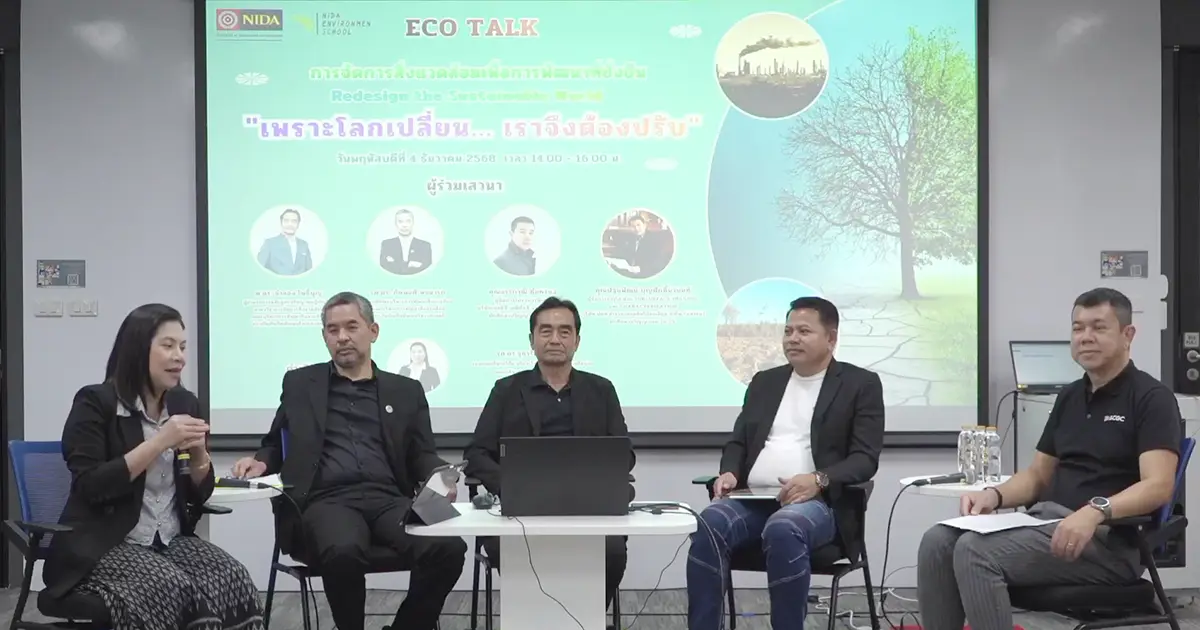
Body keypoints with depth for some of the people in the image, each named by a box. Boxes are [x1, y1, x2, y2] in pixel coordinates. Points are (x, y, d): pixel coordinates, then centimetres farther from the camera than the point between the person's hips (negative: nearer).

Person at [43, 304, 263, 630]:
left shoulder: (185, 403, 10)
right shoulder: (96, 402, -5)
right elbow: (91, 487, -16)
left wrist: (199, 451, -8)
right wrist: (160, 442, -19)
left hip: (172, 541, 5)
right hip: (104, 548, -5)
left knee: (234, 582, -25)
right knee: (172, 589, -33)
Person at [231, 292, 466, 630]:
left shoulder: (406, 391, 20)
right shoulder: (300, 383, 20)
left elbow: (422, 456, 16)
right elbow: (276, 445, 24)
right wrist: (261, 462, 0)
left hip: (389, 499, 2)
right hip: (328, 500, -1)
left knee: (449, 548, -30)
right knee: (343, 552, -38)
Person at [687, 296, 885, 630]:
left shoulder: (861, 384, 6)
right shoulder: (764, 381, 21)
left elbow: (865, 459, -2)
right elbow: (738, 442, 20)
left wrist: (818, 480, -21)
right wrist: (729, 472, -3)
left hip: (817, 503, -4)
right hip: (751, 499, 4)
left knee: (783, 529, -38)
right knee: (709, 523, -29)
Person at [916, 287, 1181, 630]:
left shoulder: (1151, 397, -6)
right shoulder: (1069, 397, 18)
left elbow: (1158, 486, -19)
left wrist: (1096, 511, -36)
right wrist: (994, 494, -2)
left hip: (1108, 539, -8)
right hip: (1048, 519, 8)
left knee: (976, 551, -28)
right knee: (938, 542, -15)